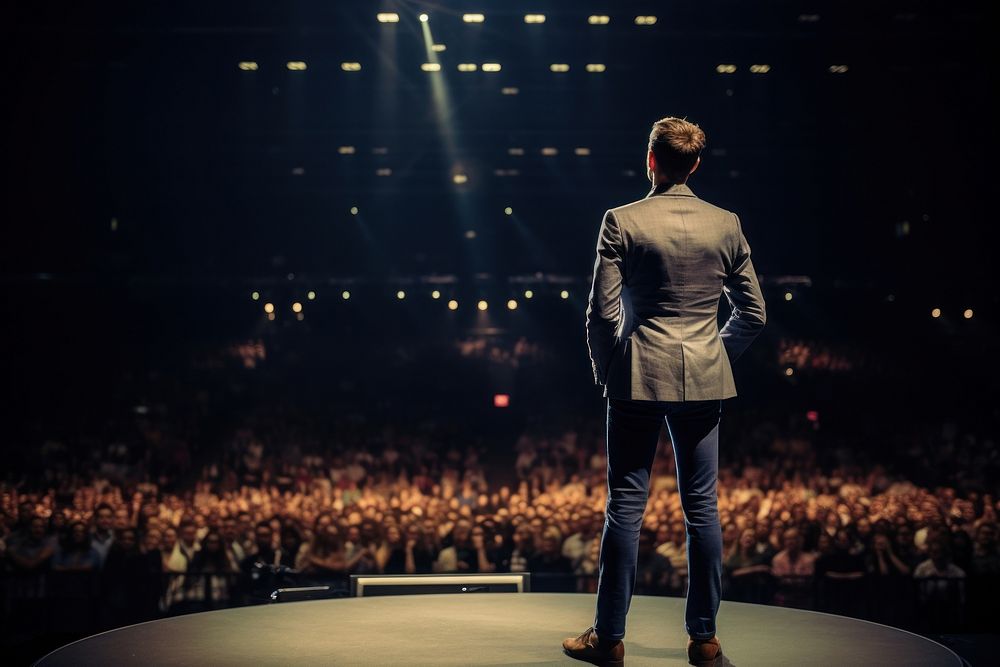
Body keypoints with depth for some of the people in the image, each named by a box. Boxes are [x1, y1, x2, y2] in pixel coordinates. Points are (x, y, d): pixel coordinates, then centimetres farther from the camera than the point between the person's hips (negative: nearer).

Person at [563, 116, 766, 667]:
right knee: (702, 509, 8)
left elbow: (602, 313, -9)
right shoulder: (726, 225, 2)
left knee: (625, 508, 3)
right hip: (703, 381, 3)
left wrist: (606, 371, 7)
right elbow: (753, 314, 7)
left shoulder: (622, 223, -8)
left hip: (638, 379, -3)